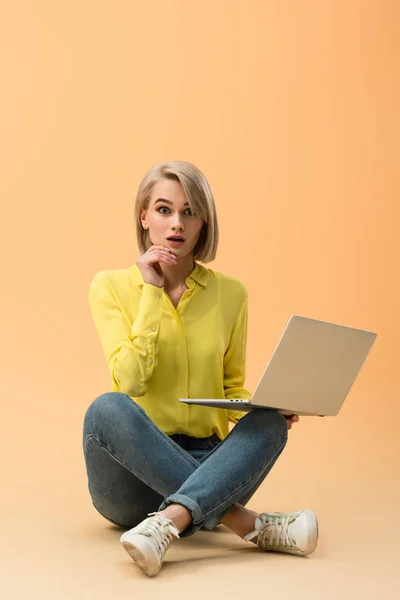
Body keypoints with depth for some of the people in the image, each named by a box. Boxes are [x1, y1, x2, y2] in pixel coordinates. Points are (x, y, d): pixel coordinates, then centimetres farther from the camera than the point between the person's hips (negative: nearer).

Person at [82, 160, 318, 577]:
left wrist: (269, 408, -8)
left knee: (269, 424, -27)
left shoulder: (230, 293, 6)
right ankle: (244, 522, -32)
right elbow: (131, 379, -14)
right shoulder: (112, 286, 0)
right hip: (134, 471, -2)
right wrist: (152, 291, -12)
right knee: (108, 408, -33)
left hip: (206, 464, 2)